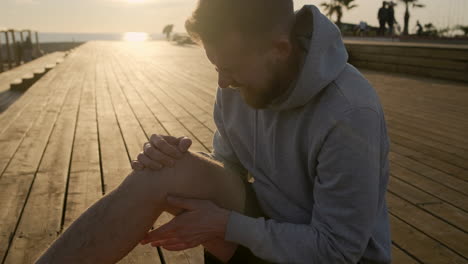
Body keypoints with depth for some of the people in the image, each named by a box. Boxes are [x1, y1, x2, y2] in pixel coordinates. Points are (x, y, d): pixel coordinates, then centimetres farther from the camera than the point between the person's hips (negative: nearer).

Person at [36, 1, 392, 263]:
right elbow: (228, 163, 5)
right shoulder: (240, 83, -8)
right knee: (163, 175, -21)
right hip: (267, 220, 6)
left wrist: (225, 224, -21)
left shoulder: (349, 114, -29)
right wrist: (172, 160, -17)